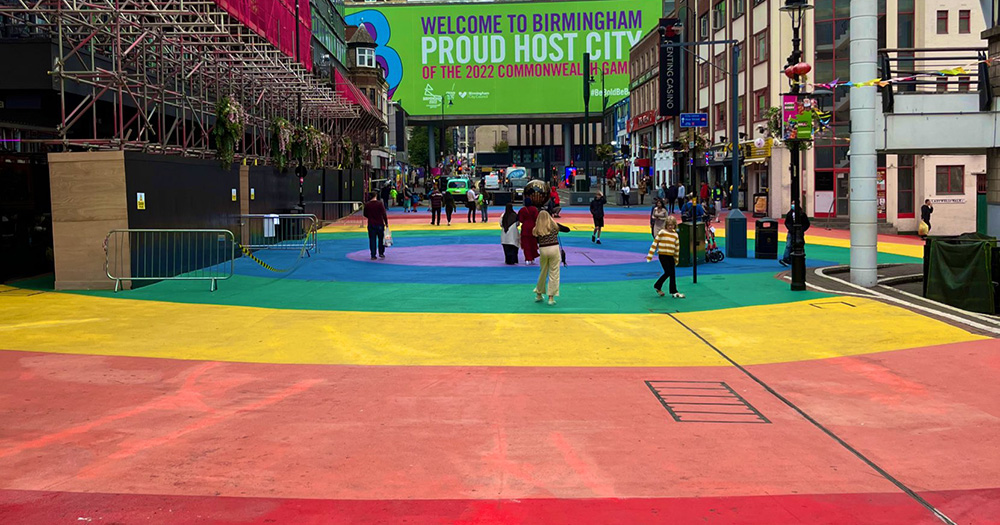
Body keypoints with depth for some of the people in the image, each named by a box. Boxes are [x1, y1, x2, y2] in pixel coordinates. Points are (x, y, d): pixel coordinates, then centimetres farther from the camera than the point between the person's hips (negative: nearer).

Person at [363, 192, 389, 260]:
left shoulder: (367, 204, -1)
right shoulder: (379, 204, -10)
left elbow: (365, 215, 9)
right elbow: (384, 214, -11)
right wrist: (386, 223, -2)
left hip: (371, 224, 2)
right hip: (379, 224, -2)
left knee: (372, 240, 5)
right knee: (381, 239, 13)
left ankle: (373, 255, 3)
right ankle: (381, 253, 16)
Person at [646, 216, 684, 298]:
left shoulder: (675, 235, 7)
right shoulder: (661, 233, -6)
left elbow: (677, 248, 15)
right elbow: (655, 244, -5)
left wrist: (676, 259, 18)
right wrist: (650, 255, -8)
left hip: (671, 256, 5)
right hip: (663, 255, -5)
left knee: (673, 274, 5)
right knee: (668, 272, -11)